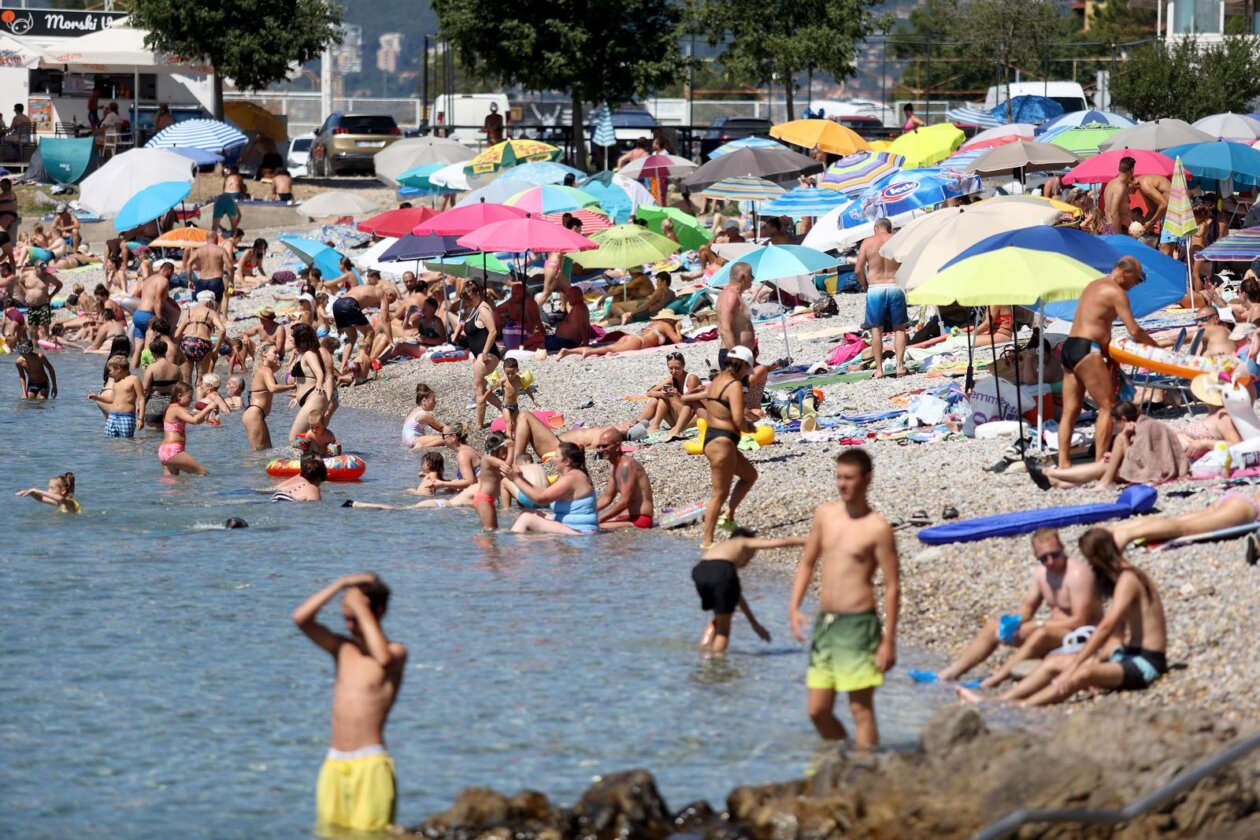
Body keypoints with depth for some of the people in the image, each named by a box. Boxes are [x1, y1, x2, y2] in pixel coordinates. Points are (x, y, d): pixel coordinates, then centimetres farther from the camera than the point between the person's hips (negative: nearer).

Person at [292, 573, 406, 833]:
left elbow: (383, 658, -27)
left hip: (370, 763, -6)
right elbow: (301, 618, 2)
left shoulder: (397, 652, -2)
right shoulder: (342, 648, 13)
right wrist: (341, 584, -2)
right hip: (334, 763, 6)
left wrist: (361, 609, -17)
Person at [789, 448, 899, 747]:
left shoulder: (878, 529, -9)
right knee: (818, 711, 10)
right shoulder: (824, 514, 9)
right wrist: (794, 606, 6)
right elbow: (807, 562, 19)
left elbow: (892, 587, -8)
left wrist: (888, 641, -12)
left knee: (861, 709, -4)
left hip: (857, 624, -7)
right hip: (824, 622, 7)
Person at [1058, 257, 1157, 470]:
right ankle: (1100, 460, -9)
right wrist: (1155, 345, 6)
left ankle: (1063, 463, 5)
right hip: (1087, 350, -9)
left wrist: (1108, 353, 17)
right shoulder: (1116, 292, -7)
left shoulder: (1094, 286, 22)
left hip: (1069, 348, 9)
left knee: (1071, 410, 8)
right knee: (1107, 406, -5)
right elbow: (1134, 331, -9)